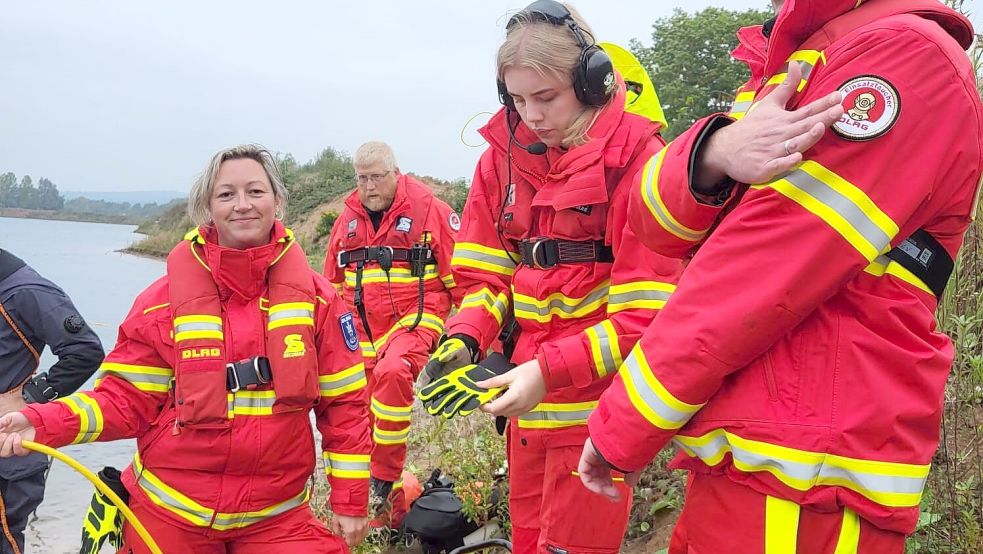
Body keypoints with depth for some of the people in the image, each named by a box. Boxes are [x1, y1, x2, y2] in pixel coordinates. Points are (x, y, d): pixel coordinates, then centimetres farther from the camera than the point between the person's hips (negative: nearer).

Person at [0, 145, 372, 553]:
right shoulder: (165, 300, -6)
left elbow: (344, 401, -1)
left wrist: (350, 500, 0)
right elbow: (130, 398, -2)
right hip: (170, 514, 0)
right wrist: (43, 423, -18)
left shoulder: (316, 296, -5)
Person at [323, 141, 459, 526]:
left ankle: (384, 481, -22)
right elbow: (332, 284, 21)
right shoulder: (348, 219, 11)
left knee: (392, 372, -36)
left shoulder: (428, 209, -5)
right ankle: (390, 510, 27)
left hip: (415, 318, -6)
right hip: (364, 329, 6)